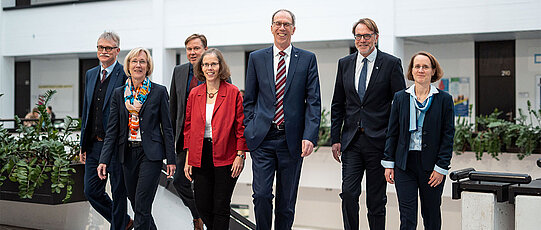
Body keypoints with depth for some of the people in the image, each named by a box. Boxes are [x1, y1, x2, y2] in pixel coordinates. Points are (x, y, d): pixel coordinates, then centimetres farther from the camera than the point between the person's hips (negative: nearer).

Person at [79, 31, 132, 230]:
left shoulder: (126, 76, -9)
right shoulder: (90, 75, 13)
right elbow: (86, 111, 18)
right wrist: (83, 145, 15)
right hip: (94, 144, 7)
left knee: (118, 193, 4)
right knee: (91, 191, 10)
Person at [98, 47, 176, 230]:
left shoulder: (159, 92, -1)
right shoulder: (119, 94, 8)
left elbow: (167, 127, 0)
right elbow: (112, 129, 6)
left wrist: (171, 159, -4)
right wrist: (104, 160, -2)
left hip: (150, 153, -4)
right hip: (128, 153, 4)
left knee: (142, 206, -9)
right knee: (136, 205, 11)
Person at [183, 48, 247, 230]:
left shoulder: (233, 92, -3)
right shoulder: (194, 94, 8)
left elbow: (241, 126, -2)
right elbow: (189, 128, 11)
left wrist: (240, 155, -8)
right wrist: (188, 159, 6)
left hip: (225, 158, -3)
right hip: (200, 157, 4)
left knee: (221, 208, 1)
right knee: (202, 205, 7)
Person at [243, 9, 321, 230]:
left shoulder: (307, 59, 5)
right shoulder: (256, 58, 8)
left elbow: (314, 101, 0)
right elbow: (249, 100, 12)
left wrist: (310, 136, -10)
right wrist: (250, 129, 2)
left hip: (292, 139, 0)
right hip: (262, 138, 0)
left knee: (287, 200, 7)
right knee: (261, 194, -7)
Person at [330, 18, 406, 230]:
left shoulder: (391, 64, -1)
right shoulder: (345, 64, 10)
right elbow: (337, 105, 13)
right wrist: (335, 139, 6)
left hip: (378, 141, -3)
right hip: (352, 141, 3)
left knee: (376, 199, 5)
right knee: (348, 193, -5)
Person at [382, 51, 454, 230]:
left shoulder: (444, 99, 0)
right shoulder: (400, 98, 6)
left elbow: (448, 135, -2)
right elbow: (392, 133, 8)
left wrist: (441, 168, -8)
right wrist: (389, 163, 2)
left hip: (431, 166, -1)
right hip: (405, 164, 1)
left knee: (431, 214, 10)